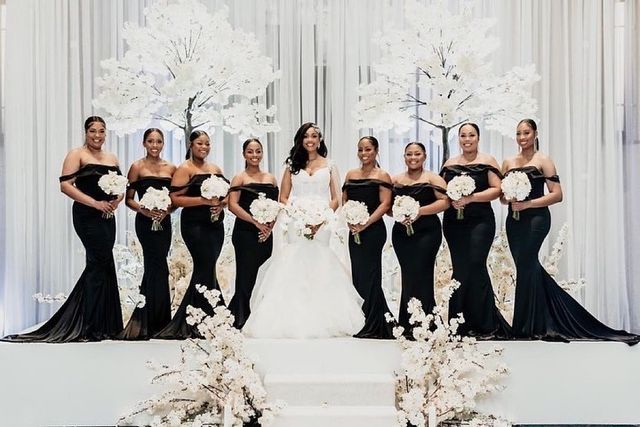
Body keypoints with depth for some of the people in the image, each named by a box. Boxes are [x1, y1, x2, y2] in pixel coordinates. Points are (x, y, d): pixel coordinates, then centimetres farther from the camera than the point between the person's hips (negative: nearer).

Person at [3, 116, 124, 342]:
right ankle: (93, 327, 0)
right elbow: (65, 185, -12)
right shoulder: (77, 155, -3)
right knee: (103, 264, -9)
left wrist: (117, 201, -4)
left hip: (107, 217, 7)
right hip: (87, 216, -7)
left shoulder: (112, 158, 16)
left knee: (96, 265, 9)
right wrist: (95, 203, -18)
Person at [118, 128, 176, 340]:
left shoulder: (171, 168, 10)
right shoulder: (138, 167, 0)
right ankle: (156, 321, 0)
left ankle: (142, 320, 23)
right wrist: (144, 210, -18)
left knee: (153, 269, 11)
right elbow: (128, 199, -1)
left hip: (164, 222, 5)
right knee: (158, 268, -10)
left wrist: (167, 210, -9)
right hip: (145, 222, -5)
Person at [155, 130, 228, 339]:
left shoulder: (216, 169, 17)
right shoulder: (184, 169, -4)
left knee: (204, 269, 9)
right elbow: (176, 198, -12)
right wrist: (204, 200, -18)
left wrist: (220, 204, -2)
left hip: (216, 224, 7)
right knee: (206, 269, -9)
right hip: (195, 225, -7)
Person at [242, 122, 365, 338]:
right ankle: (292, 319, -4)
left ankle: (320, 320, 0)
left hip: (321, 225, -1)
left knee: (318, 269, -4)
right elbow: (283, 198, 9)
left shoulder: (329, 166, 12)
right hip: (296, 225, 1)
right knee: (294, 268, -6)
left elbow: (335, 199, 5)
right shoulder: (293, 165, 14)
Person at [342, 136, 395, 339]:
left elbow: (385, 204, -10)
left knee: (368, 274, -6)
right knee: (357, 275, 7)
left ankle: (371, 327, 1)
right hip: (354, 231, 6)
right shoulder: (351, 175, 15)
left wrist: (366, 223, -17)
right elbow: (344, 201, 14)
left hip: (373, 230, -6)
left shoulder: (382, 176, -2)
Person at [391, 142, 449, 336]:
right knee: (407, 275, 4)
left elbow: (445, 201, -8)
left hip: (427, 233, -4)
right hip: (401, 233, 4)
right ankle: (407, 324, 10)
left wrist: (420, 211, -16)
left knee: (420, 275, -9)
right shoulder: (396, 180, 15)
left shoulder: (432, 178, 2)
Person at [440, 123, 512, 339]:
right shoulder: (450, 164, 15)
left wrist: (471, 198, -15)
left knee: (476, 266, -11)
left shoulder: (487, 161, 3)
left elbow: (497, 189, -5)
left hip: (480, 222, -4)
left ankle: (486, 325, -3)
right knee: (460, 269, 4)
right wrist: (450, 200, -7)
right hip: (454, 223, 4)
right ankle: (462, 324, 11)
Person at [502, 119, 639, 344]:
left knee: (524, 266, -9)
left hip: (536, 218, -6)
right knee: (530, 268, 9)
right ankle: (544, 323, 20)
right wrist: (508, 197, -8)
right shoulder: (508, 162, 14)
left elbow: (557, 195, -8)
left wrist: (528, 203, -16)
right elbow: (501, 195, 15)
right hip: (514, 220, 6)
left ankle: (528, 325, 3)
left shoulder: (543, 160, -2)